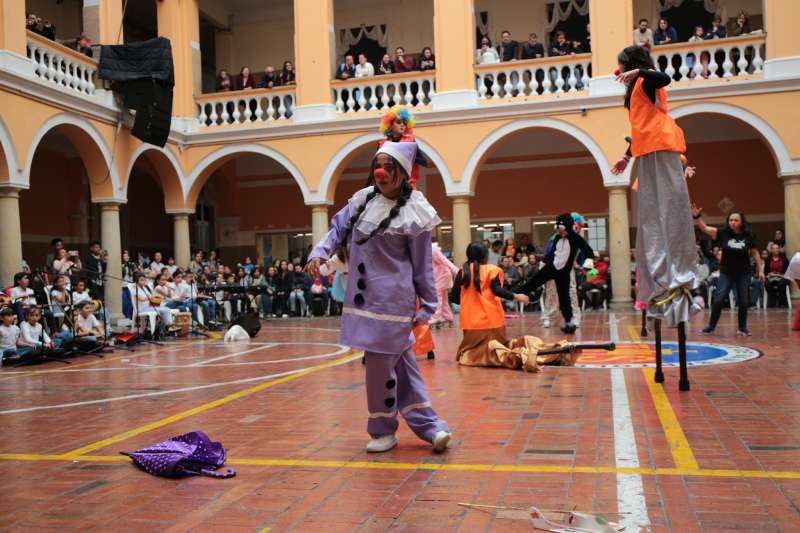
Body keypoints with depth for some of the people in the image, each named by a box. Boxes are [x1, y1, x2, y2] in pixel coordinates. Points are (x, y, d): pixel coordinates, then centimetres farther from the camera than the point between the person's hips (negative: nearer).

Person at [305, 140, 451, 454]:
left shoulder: (413, 213, -9)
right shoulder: (364, 199, 7)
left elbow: (422, 267, -5)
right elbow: (338, 229, 12)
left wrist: (427, 307, -1)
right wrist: (320, 252, -7)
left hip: (392, 299, -6)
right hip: (364, 297, 6)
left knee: (381, 365, -1)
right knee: (401, 362, 11)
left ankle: (383, 430, 19)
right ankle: (428, 425, 21)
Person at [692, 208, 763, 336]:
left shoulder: (748, 237, -5)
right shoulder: (723, 234, -6)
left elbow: (755, 254, 4)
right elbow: (705, 228, -12)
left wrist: (760, 270, 3)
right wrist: (697, 217, -27)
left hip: (743, 274, 1)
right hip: (726, 273, 0)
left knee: (743, 302, 5)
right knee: (718, 300, -5)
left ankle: (742, 328, 20)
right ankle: (711, 326, 7)